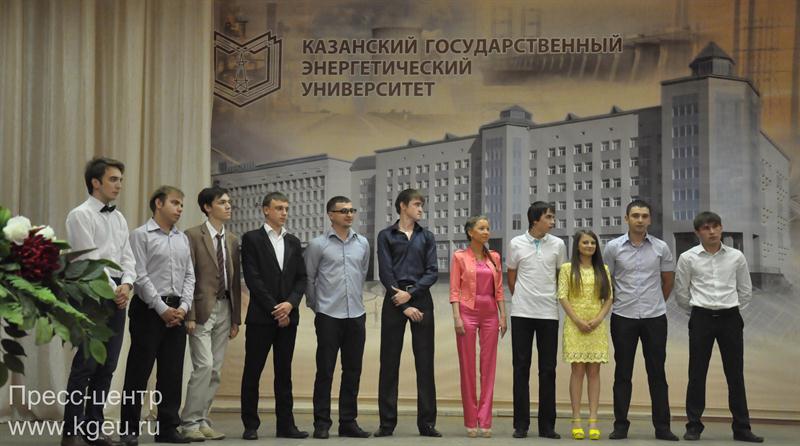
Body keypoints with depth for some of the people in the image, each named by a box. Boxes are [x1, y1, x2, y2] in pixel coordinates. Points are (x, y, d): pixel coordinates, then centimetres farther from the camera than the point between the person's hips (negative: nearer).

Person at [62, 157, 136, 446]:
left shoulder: (119, 218, 17)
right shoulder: (81, 215, -5)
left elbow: (127, 258, 14)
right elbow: (90, 259, -12)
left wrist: (126, 284, -3)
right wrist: (112, 289, -11)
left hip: (117, 294, 7)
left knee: (107, 365, 7)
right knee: (86, 363, -9)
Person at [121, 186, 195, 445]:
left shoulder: (183, 239, 16)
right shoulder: (141, 235, -3)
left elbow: (189, 276, 12)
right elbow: (140, 276, -10)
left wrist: (183, 307, -2)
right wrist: (162, 309, -14)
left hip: (176, 310, 6)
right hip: (148, 309, -6)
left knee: (172, 372, 6)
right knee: (139, 371, -2)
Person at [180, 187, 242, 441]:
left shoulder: (232, 240, 14)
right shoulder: (193, 236, -5)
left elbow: (235, 280, 14)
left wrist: (236, 317, 11)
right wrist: (189, 315, -15)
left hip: (225, 309, 6)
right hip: (202, 308, -6)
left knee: (215, 370, 7)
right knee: (204, 365, -12)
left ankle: (202, 421, 15)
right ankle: (190, 423, -3)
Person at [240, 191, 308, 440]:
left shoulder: (293, 242, 14)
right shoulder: (252, 239, -1)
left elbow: (301, 278, 10)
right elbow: (252, 278, -9)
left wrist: (290, 303, -8)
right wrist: (274, 309, -11)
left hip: (287, 316, 5)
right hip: (261, 317, -4)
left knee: (284, 373, 7)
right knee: (253, 372, 0)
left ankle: (285, 425, 10)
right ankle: (251, 425, 7)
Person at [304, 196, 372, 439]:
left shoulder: (362, 243, 8)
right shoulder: (318, 245, -3)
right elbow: (308, 278, 4)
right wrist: (315, 305, 9)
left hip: (356, 315, 4)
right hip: (328, 316, -4)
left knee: (352, 371, 7)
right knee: (325, 371, -1)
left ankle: (348, 422, 15)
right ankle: (321, 423, 7)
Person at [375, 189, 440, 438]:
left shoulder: (426, 237, 12)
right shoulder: (386, 236, 5)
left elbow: (432, 272, 4)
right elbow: (385, 273, -3)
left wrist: (410, 293, -11)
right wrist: (405, 306, -10)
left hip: (421, 301, 2)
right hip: (394, 302, -2)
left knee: (425, 363, 1)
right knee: (389, 362, 0)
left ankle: (427, 423, 6)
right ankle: (387, 423, 6)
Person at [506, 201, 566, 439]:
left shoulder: (558, 245, 2)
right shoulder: (516, 244, 0)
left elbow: (562, 277, 12)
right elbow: (511, 276, 10)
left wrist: (557, 299, 12)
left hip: (549, 313, 1)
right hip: (522, 313, -1)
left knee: (548, 370, 4)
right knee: (521, 368, 3)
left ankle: (547, 425, 10)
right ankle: (521, 424, 8)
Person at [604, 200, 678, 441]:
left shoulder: (661, 248, 2)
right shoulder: (613, 247, -1)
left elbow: (668, 280, 14)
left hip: (655, 317, 1)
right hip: (623, 317, -1)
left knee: (657, 373, 4)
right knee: (622, 373, 4)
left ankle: (662, 426, 10)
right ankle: (620, 425, 11)